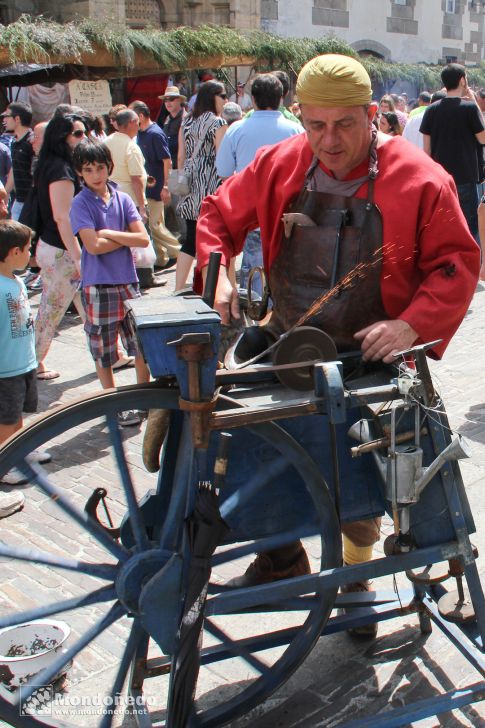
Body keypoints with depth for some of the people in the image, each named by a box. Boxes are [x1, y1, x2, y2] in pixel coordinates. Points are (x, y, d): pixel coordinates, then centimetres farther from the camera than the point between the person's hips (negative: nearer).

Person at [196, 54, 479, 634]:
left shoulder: (418, 179, -13)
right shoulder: (278, 165, -3)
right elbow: (219, 214, 9)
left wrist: (412, 324, -25)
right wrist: (217, 272, -9)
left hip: (369, 358, -2)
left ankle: (355, 578, 39)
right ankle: (282, 556, 24)